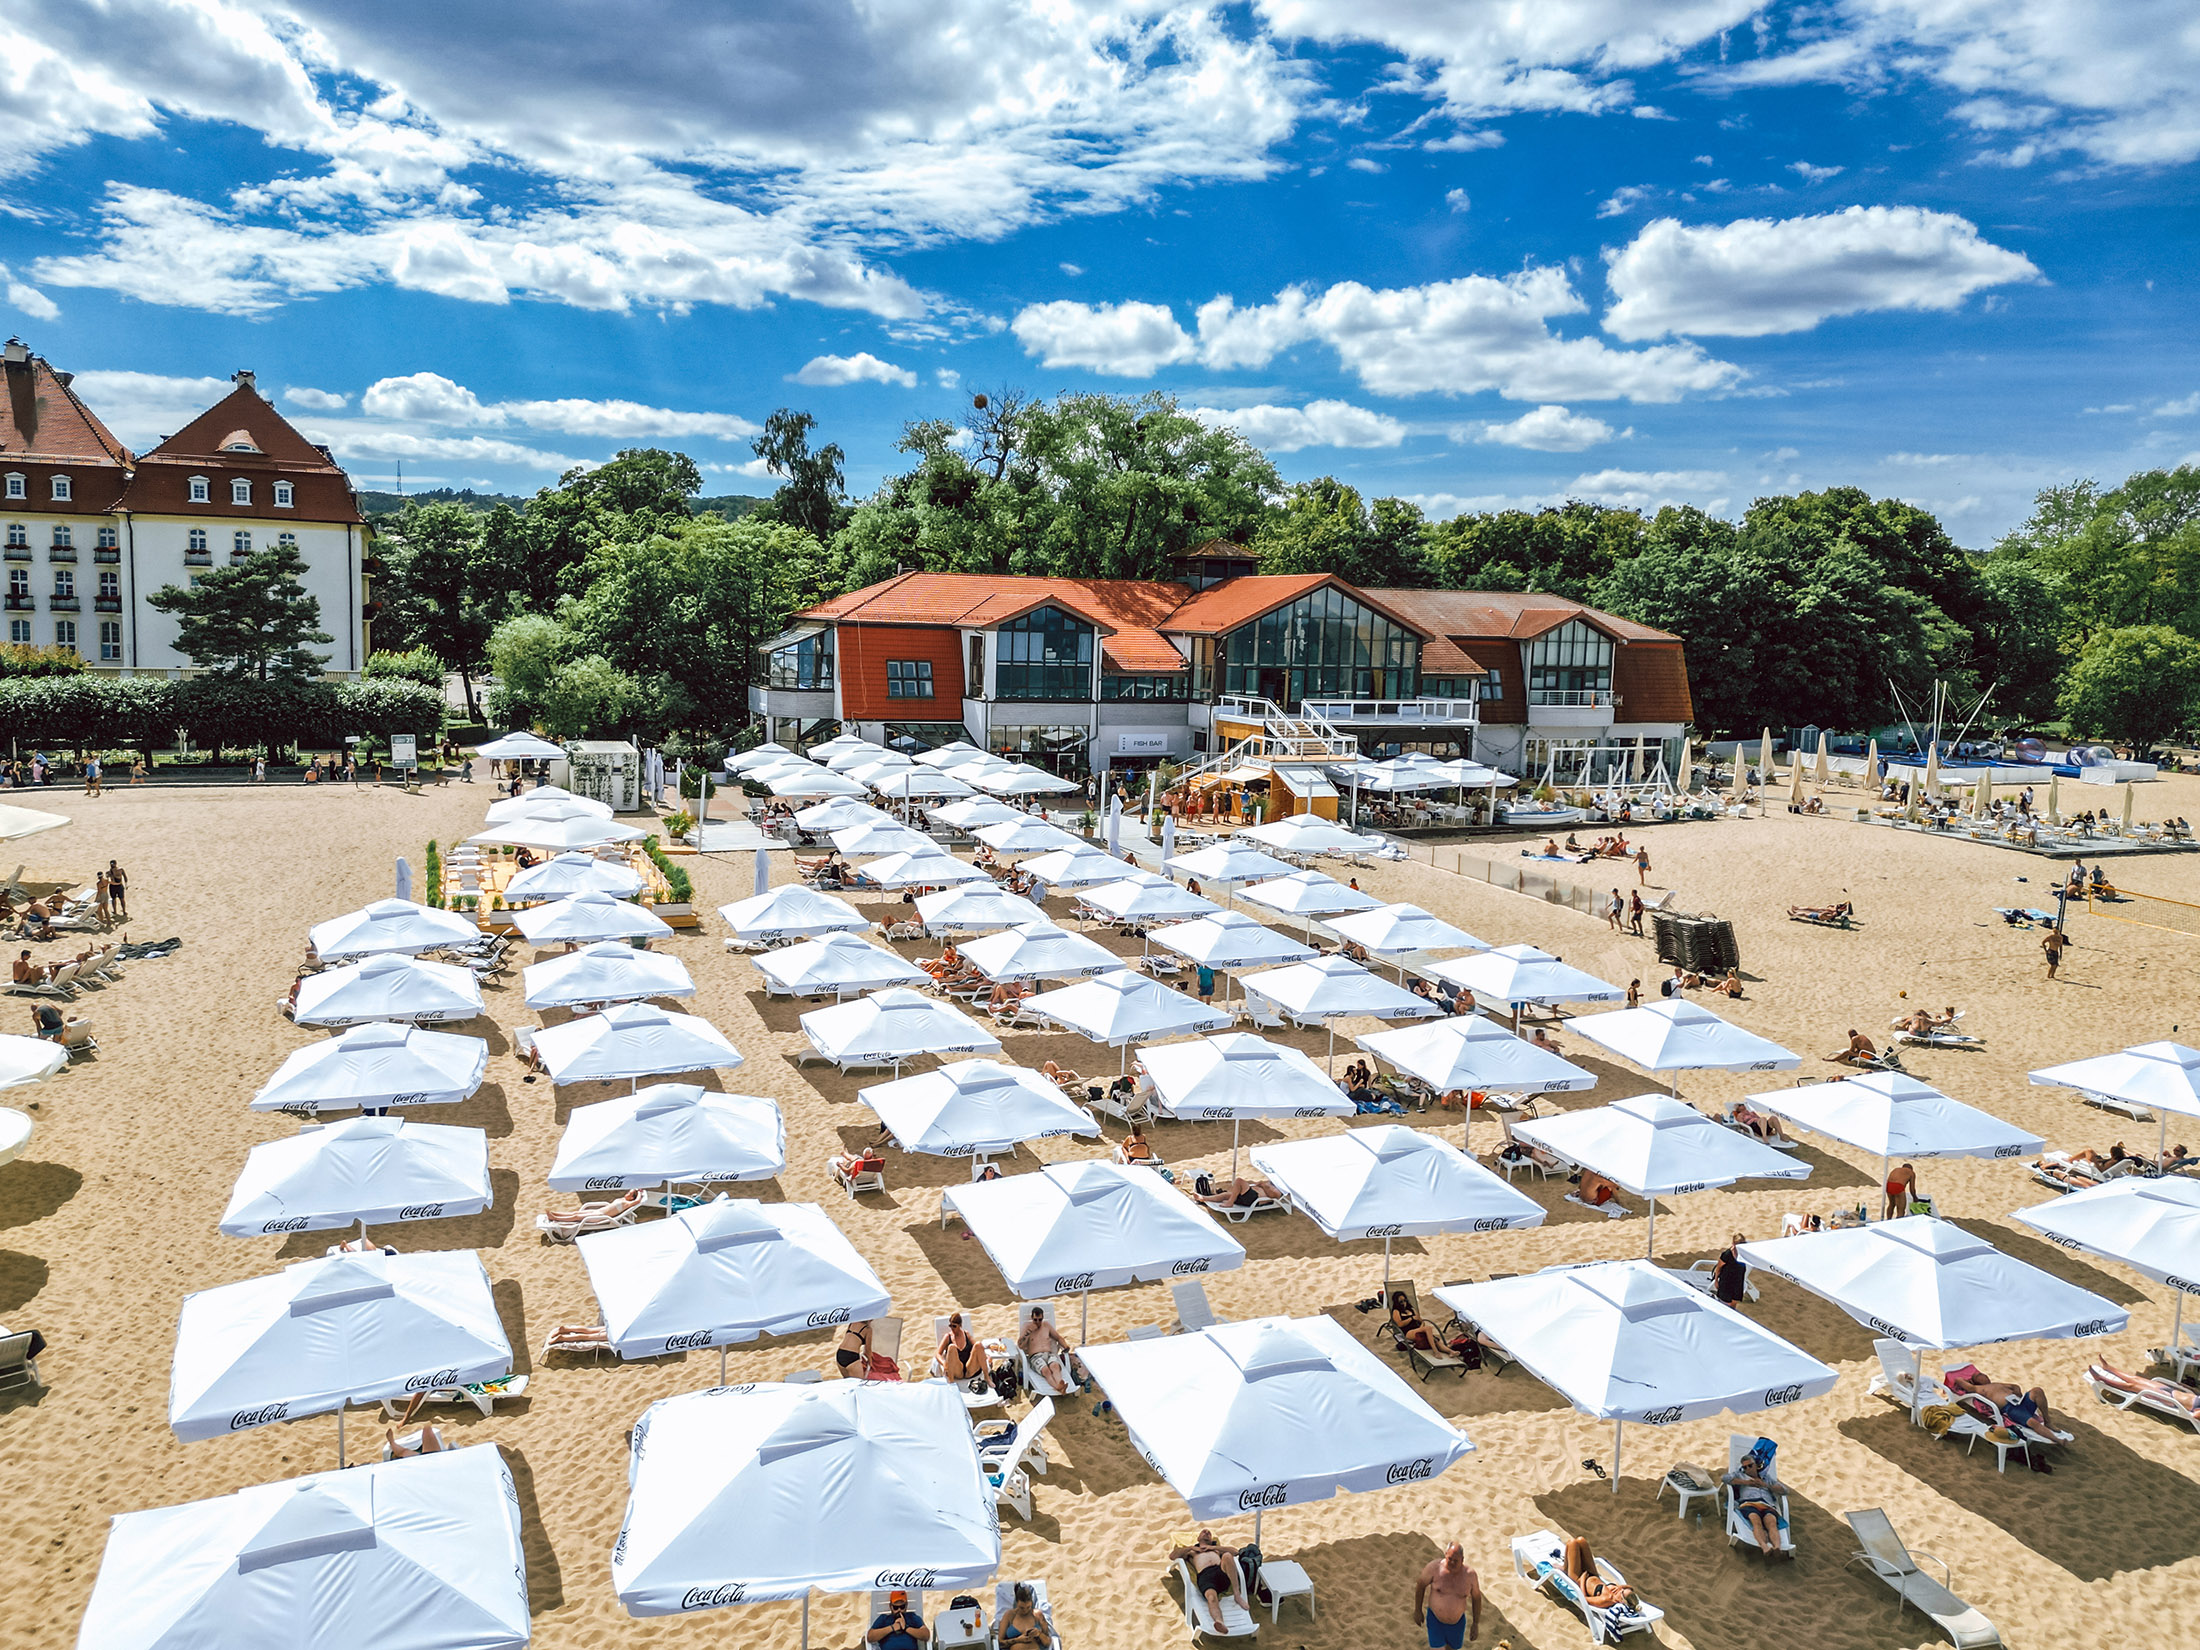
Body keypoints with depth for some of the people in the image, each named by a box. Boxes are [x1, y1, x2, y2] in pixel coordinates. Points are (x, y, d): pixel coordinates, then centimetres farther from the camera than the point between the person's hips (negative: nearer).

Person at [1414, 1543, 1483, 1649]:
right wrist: (1418, 1610, -1)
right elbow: (1421, 1584, -8)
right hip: (1435, 1619, -2)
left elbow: (1476, 1597, -4)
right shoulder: (1435, 1568, -25)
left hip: (1457, 1622, 2)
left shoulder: (1470, 1575, -20)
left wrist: (1476, 1624, 2)